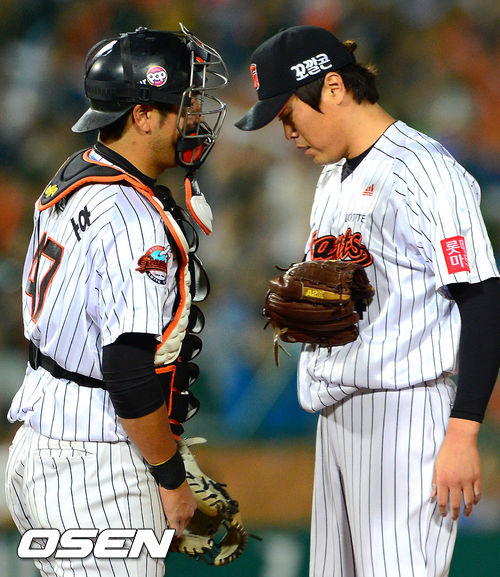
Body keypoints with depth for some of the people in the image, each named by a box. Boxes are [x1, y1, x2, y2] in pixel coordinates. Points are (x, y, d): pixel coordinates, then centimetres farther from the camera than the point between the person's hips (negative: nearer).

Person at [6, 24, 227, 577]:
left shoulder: (68, 181, 12)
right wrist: (171, 479, -12)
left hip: (37, 445, 10)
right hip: (96, 469, -10)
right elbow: (131, 374, -24)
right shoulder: (134, 220, -19)